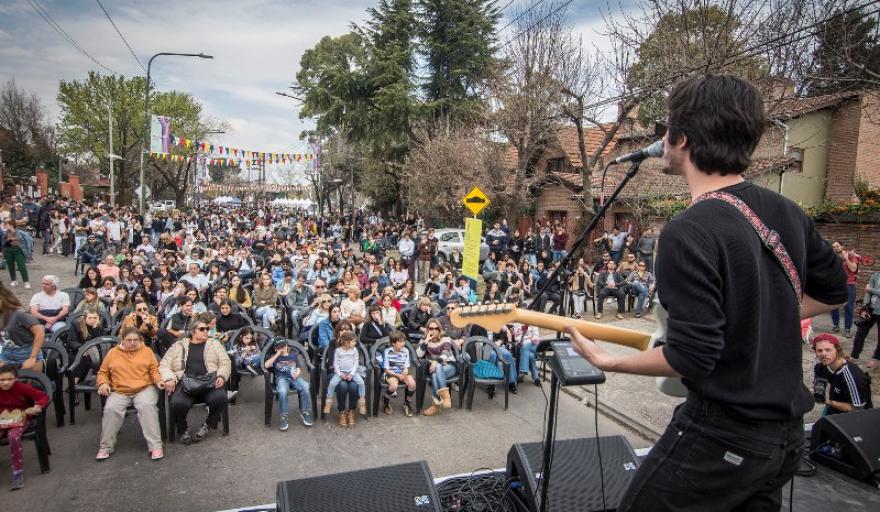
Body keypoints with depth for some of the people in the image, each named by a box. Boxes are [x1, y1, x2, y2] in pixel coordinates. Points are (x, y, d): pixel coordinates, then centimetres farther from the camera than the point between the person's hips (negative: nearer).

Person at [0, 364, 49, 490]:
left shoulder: (22, 388, -13)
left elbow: (44, 397, -13)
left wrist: (37, 407, -30)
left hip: (20, 420, -3)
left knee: (13, 437, -33)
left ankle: (18, 473, -19)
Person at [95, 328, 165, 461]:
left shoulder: (147, 351, 10)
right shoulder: (113, 352, 12)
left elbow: (154, 369, 8)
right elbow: (103, 372, 17)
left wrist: (158, 380, -11)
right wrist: (103, 383, -3)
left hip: (144, 389, -2)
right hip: (119, 392, 2)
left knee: (147, 406, -31)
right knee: (111, 409, -28)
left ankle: (155, 446, -30)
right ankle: (106, 446, -11)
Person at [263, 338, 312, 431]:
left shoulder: (293, 355, 26)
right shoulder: (274, 357, 20)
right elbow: (266, 365, -1)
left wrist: (297, 374, -6)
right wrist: (277, 355, -1)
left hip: (294, 377, 2)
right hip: (281, 378, -1)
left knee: (305, 388, -31)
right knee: (282, 391, -38)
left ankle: (304, 413, -16)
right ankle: (283, 417, -26)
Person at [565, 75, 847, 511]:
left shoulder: (688, 234, -25)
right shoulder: (786, 212, 0)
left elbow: (691, 358, -23)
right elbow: (833, 292, 15)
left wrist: (606, 361, -11)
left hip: (722, 436, -8)